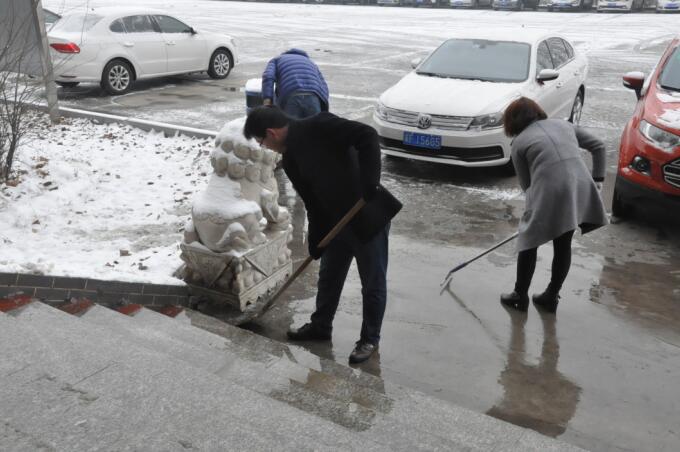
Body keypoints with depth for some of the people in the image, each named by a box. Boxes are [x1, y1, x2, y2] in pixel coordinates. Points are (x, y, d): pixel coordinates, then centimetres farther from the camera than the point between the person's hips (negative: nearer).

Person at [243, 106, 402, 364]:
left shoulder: (318, 127, -17)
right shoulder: (291, 160, 8)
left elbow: (367, 135, -24)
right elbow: (313, 203, 10)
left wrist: (370, 181, -33)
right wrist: (315, 244, 7)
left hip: (370, 217, -9)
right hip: (337, 224, 9)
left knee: (373, 284, 8)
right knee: (328, 277, 22)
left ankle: (370, 339, 25)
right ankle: (320, 326, 42)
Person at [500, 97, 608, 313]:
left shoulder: (519, 142, 11)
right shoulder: (563, 124, 22)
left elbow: (526, 184, 9)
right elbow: (598, 146, 22)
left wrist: (535, 201, 21)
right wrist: (597, 180, 23)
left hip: (548, 192, -4)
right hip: (580, 187, 4)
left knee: (529, 243, 15)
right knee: (563, 245, 19)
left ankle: (520, 296, 25)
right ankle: (551, 297, 29)